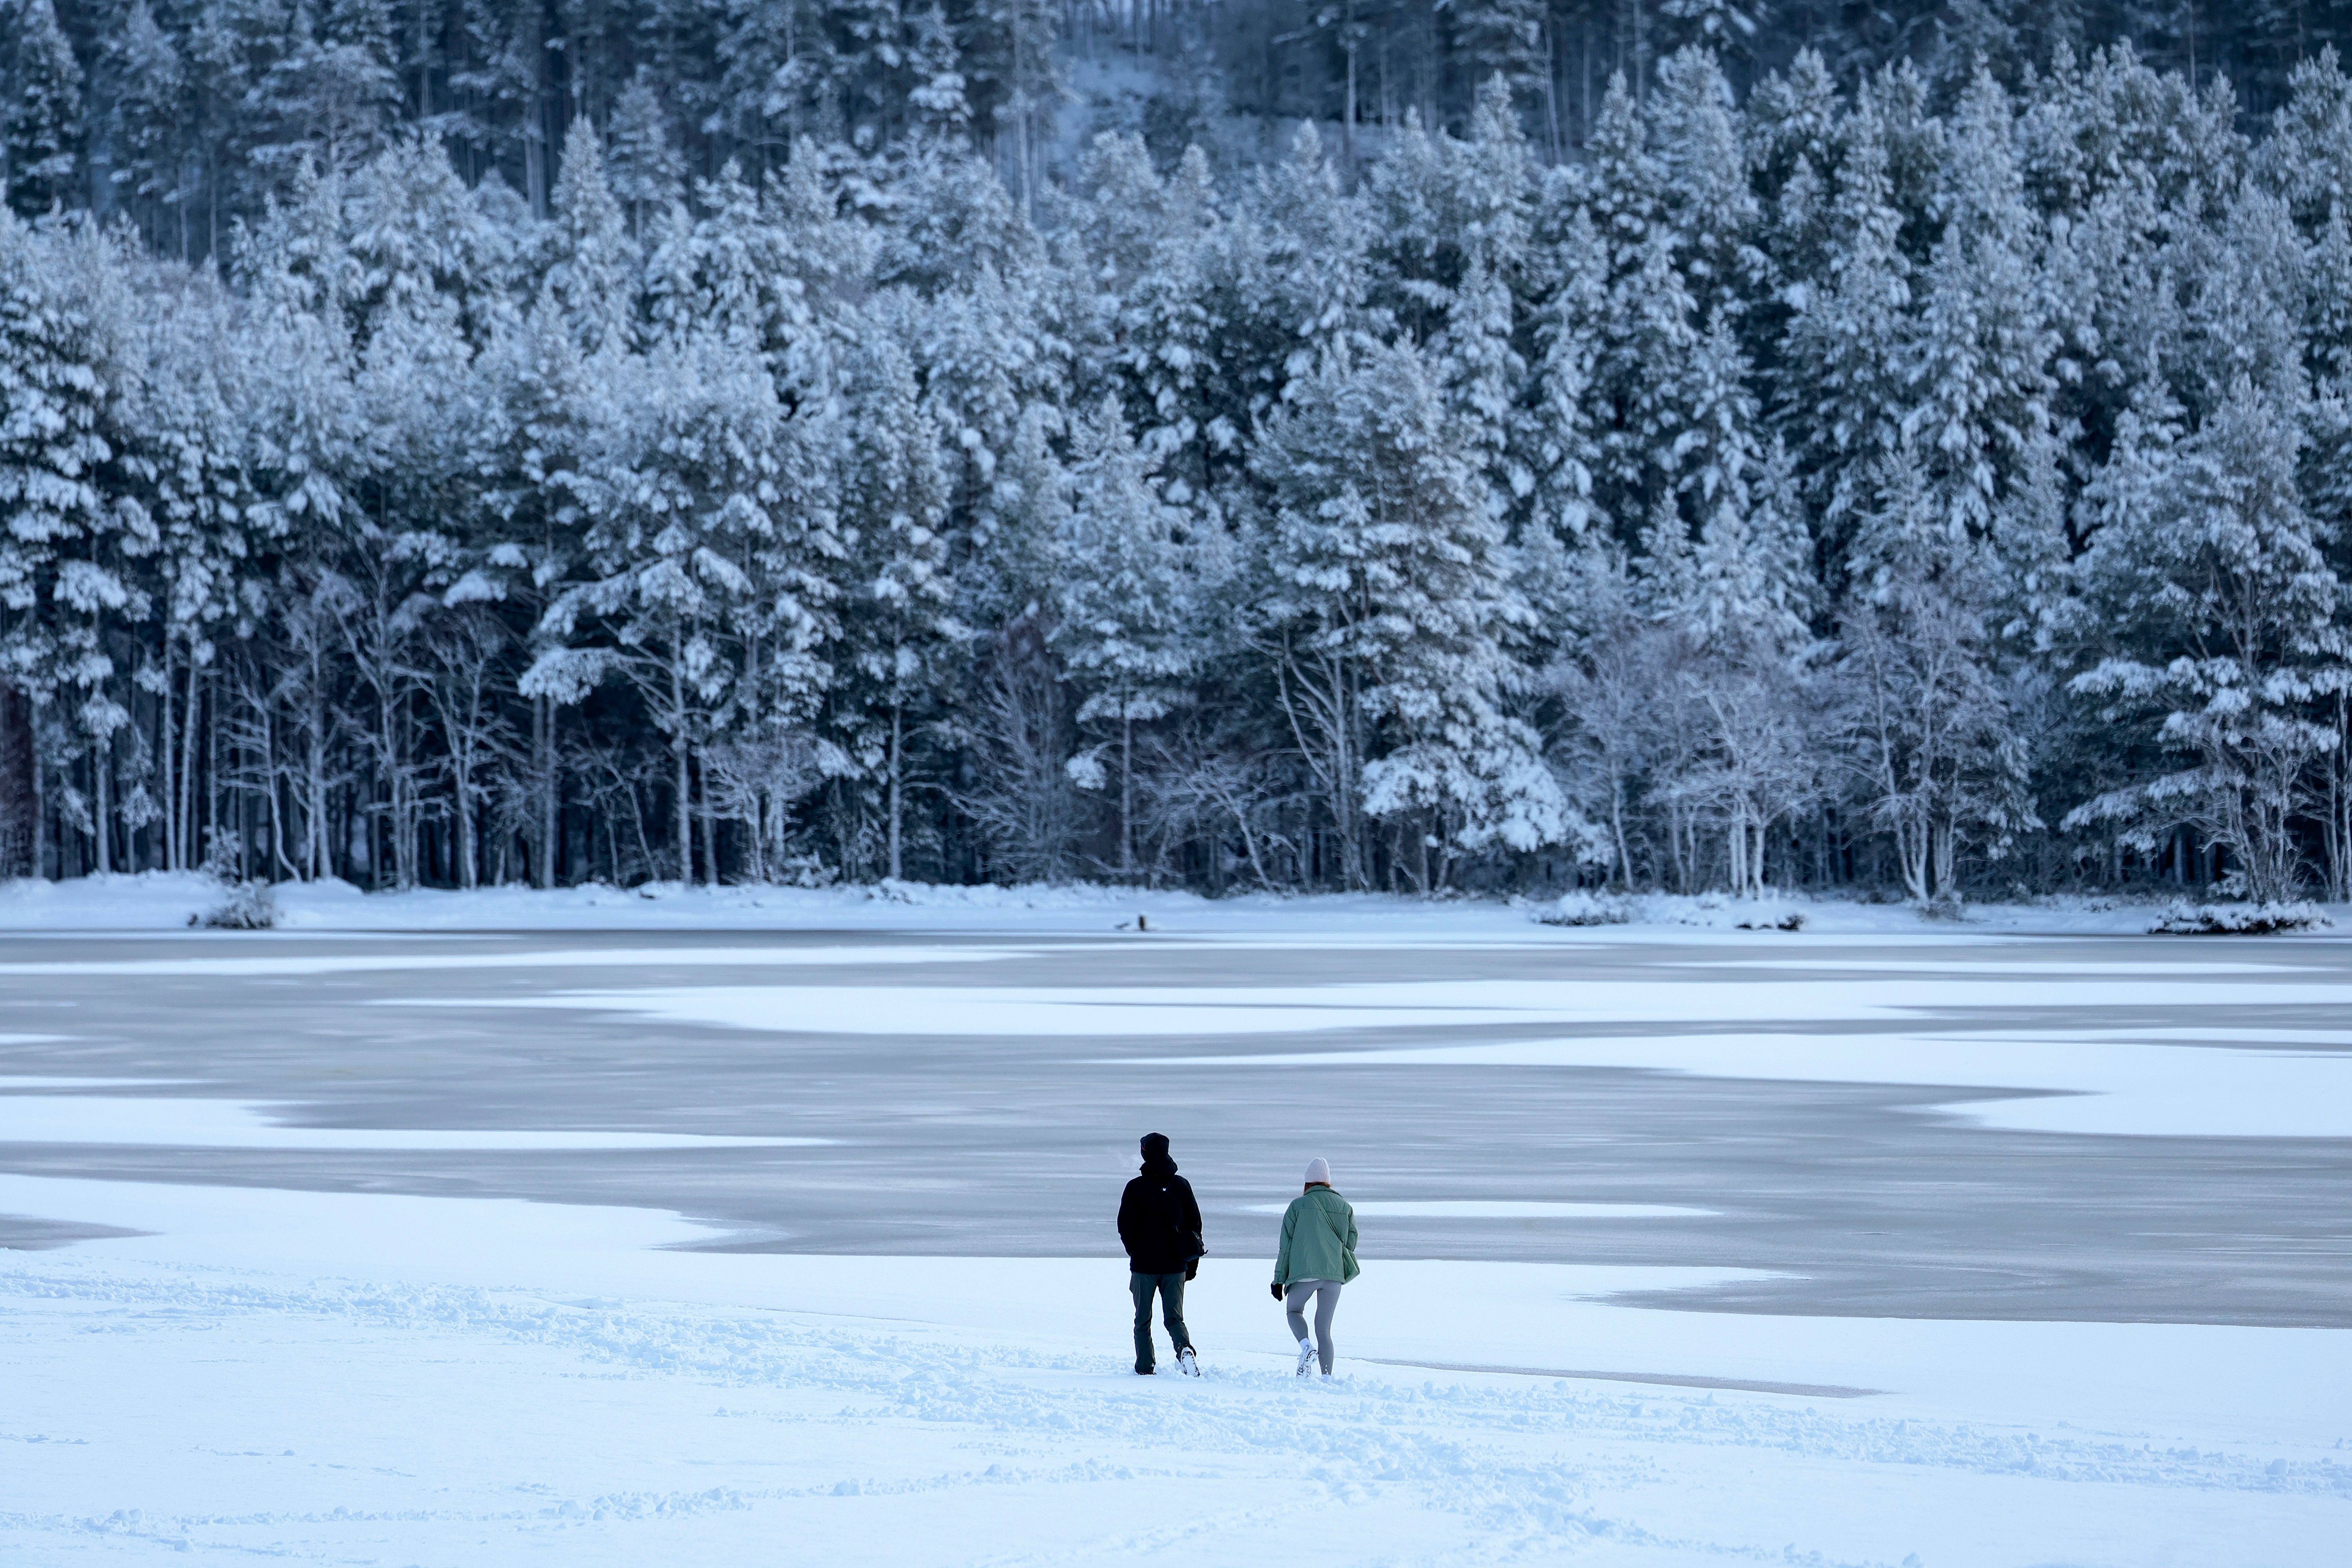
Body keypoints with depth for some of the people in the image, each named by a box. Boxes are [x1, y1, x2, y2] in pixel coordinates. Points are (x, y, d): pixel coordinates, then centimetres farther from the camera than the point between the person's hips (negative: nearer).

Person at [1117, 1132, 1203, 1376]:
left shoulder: (1136, 1187, -8)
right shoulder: (1182, 1185, 2)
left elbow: (1126, 1227, -5)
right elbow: (1195, 1224, 6)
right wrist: (1193, 1262, 14)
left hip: (1144, 1264, -2)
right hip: (1175, 1265, 2)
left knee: (1143, 1321, 10)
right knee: (1174, 1317, 6)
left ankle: (1144, 1368, 8)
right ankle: (1184, 1348, -22)